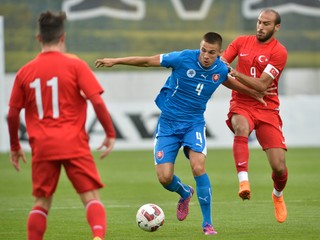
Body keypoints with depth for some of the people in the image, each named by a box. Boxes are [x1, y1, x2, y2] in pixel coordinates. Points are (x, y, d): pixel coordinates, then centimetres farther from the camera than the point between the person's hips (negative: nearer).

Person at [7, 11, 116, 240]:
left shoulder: (25, 72, 7)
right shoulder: (75, 65, -2)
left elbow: (13, 114, 10)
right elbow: (97, 101, -9)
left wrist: (15, 147, 21)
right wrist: (110, 134, -1)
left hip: (42, 147, 3)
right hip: (74, 144, -3)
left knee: (42, 202, 14)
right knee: (92, 197, -3)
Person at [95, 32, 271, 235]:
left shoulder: (221, 69, -6)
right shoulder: (184, 58, -17)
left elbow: (229, 81, 21)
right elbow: (148, 61, -8)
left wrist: (254, 93, 28)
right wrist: (115, 61, -7)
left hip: (194, 124, 1)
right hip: (168, 124, -1)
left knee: (198, 167, -23)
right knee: (164, 177, -9)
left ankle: (207, 224, -10)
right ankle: (185, 193, 30)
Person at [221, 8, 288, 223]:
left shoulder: (279, 52, -6)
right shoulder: (242, 42, 7)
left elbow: (262, 85, -15)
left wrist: (235, 73, -24)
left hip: (267, 110, -1)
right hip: (241, 105, 1)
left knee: (279, 167, -7)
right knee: (241, 127, -38)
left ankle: (278, 195, 27)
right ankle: (243, 181, -42)